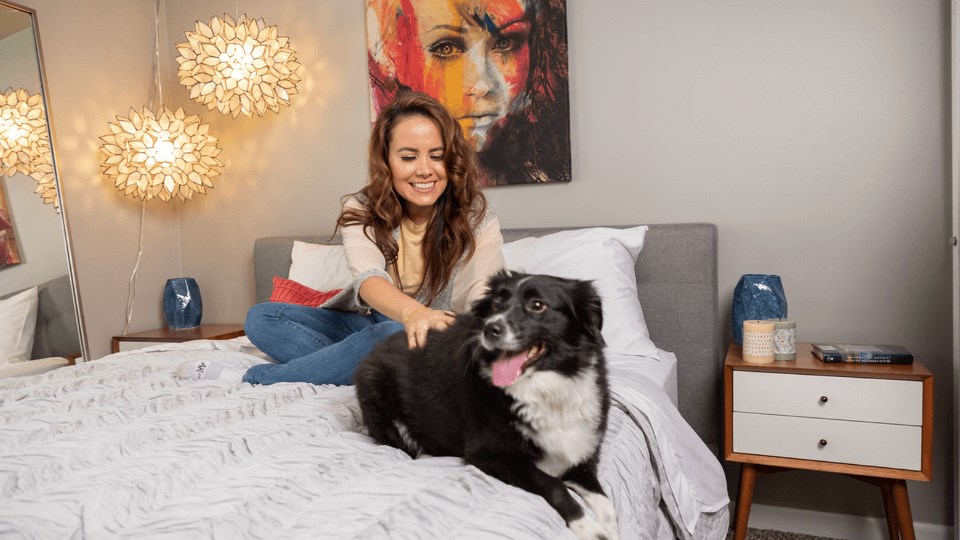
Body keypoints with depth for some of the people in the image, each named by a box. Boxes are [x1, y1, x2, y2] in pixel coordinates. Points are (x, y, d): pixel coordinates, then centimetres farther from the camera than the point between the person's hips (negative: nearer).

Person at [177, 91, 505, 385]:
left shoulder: (475, 218, -14)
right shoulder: (361, 211, -9)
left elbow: (486, 291, -29)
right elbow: (368, 278, -29)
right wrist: (414, 311, -53)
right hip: (367, 324, 3)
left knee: (394, 336, -37)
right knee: (262, 318, -8)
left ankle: (254, 380, -20)